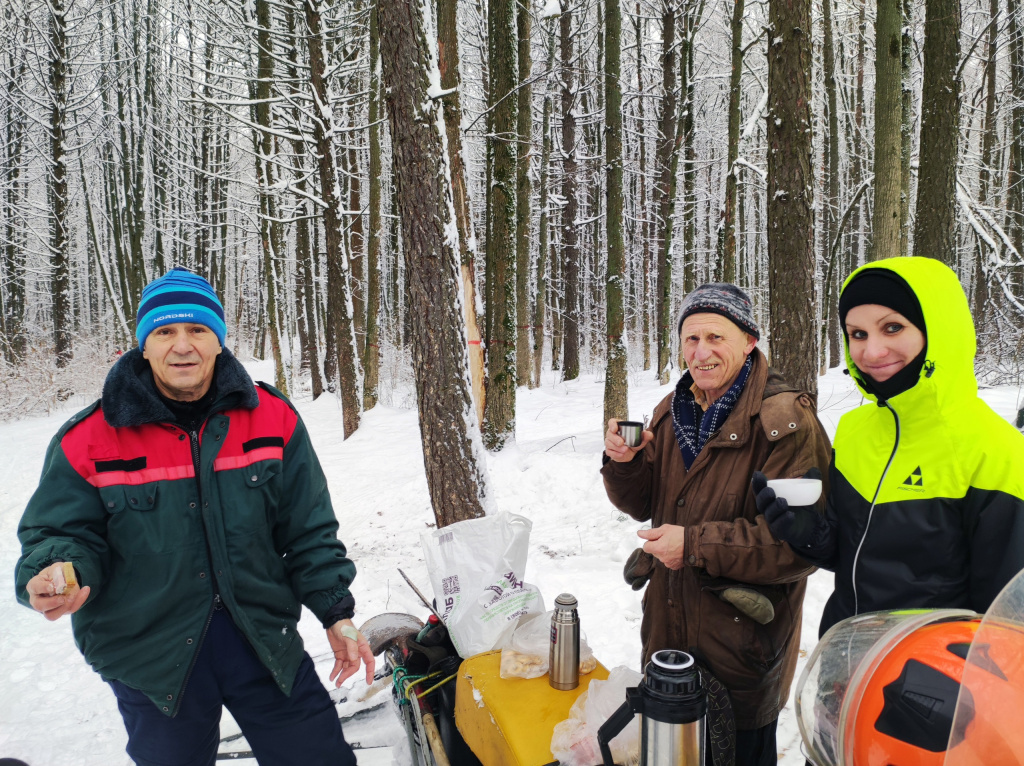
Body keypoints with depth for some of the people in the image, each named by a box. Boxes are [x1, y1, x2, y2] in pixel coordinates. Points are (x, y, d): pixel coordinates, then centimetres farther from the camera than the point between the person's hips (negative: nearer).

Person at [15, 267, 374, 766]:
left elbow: (308, 529, 1)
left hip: (263, 639, 2)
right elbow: (62, 533, 0)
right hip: (149, 657, -1)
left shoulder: (272, 417, -4)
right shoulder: (89, 439, -8)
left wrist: (336, 612, 1)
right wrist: (57, 570, -23)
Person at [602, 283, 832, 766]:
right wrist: (623, 464, -12)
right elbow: (643, 505, 9)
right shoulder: (672, 413, 4)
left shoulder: (786, 421, -18)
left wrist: (697, 545, -25)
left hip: (744, 642, -6)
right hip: (667, 628, 6)